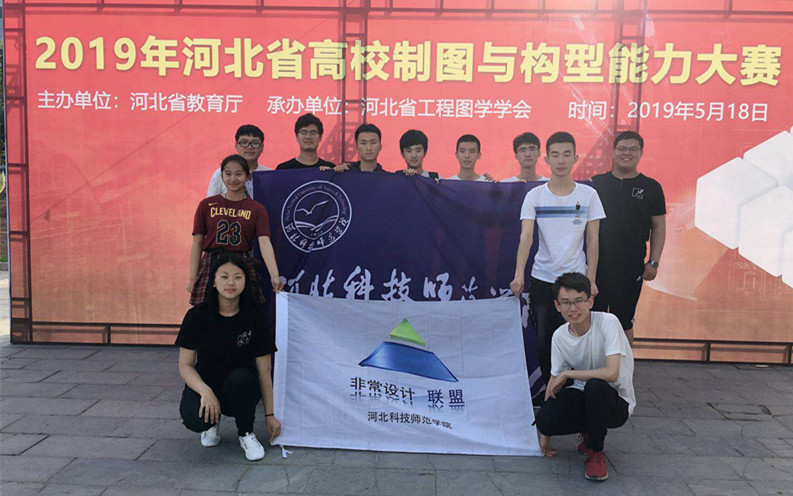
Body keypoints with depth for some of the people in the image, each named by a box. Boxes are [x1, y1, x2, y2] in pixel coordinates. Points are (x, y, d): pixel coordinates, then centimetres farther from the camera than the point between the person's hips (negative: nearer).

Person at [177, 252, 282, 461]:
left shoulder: (255, 318, -10)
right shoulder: (197, 316, -10)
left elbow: (264, 371, -6)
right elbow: (185, 365, -7)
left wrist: (269, 414, -7)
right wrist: (205, 391, -27)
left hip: (241, 388, 1)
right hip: (205, 381, 0)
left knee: (240, 377, -35)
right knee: (193, 416, -33)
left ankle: (246, 434, -7)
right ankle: (212, 422, 7)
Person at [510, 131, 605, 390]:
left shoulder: (588, 194, 0)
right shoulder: (535, 196, -2)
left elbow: (592, 240, 3)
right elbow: (526, 237, -10)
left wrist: (590, 279, -3)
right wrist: (519, 275, -22)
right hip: (542, 280, 0)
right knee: (543, 342, 6)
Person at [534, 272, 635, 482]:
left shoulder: (607, 322, -20)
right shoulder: (559, 336, -4)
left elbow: (611, 373, -32)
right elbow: (554, 382, 4)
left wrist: (566, 374, -20)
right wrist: (545, 434, 4)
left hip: (617, 403, -4)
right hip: (584, 397, 4)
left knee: (595, 386, -38)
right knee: (544, 419, -25)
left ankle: (596, 451, -10)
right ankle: (589, 430, 11)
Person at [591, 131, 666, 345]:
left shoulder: (651, 187, 5)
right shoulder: (597, 183, 6)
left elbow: (658, 226, 7)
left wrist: (653, 261, -1)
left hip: (631, 268, -1)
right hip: (595, 264, 1)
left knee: (623, 323, 9)